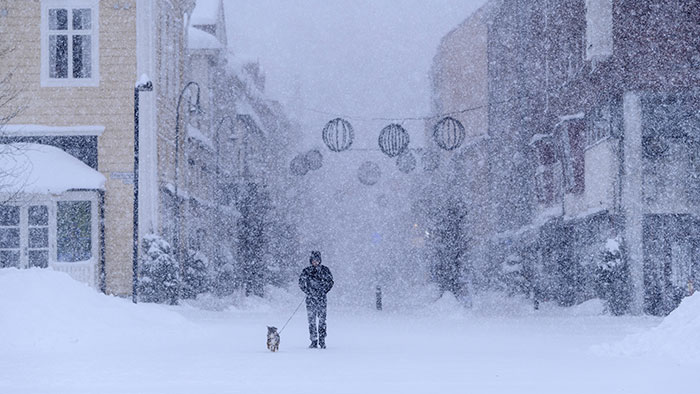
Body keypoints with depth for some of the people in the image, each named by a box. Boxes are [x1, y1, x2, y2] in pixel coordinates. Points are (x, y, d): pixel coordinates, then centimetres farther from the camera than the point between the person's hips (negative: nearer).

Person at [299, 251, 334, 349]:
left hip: (321, 297, -1)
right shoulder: (307, 271, 7)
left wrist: (323, 291, -3)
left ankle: (322, 341, -2)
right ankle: (314, 341, 4)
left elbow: (330, 282, 8)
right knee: (311, 319, -1)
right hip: (310, 298, 1)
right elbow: (301, 283, 9)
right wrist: (308, 292, -3)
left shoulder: (325, 270, 5)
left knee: (322, 319, -7)